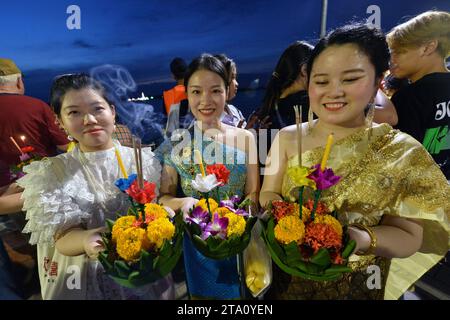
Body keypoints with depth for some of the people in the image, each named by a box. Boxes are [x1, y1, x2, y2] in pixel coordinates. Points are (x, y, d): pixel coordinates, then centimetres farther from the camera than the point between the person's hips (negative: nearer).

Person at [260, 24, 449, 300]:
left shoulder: (402, 152, -15)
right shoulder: (288, 137, -10)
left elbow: (407, 237, -12)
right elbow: (268, 194, -7)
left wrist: (360, 238, -32)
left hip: (353, 286, -1)